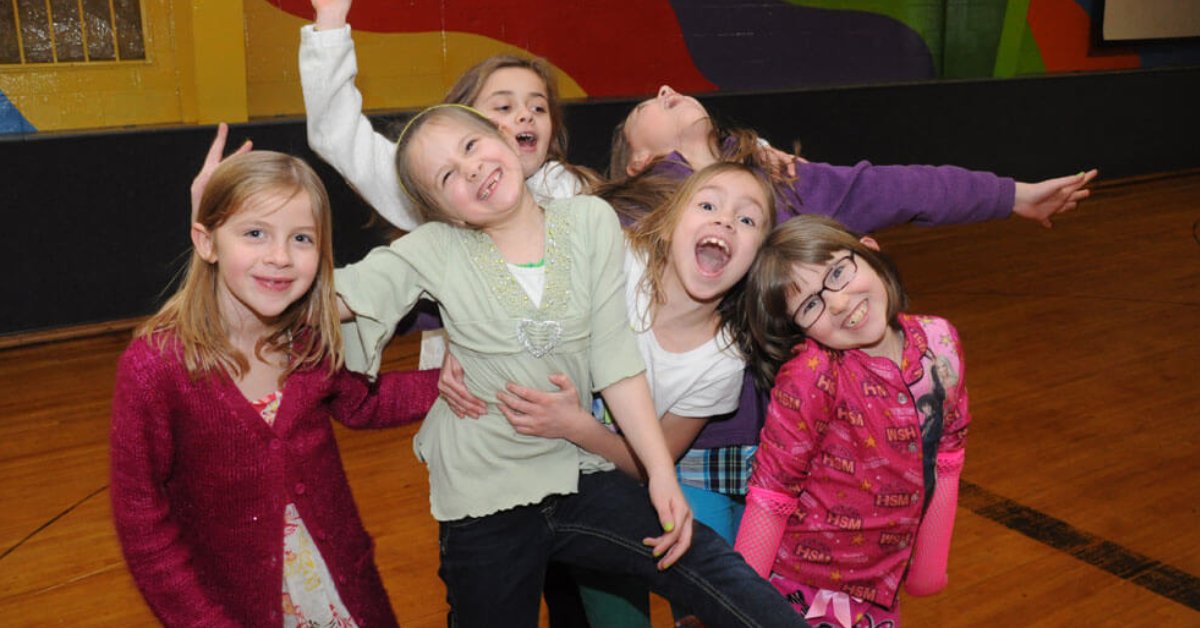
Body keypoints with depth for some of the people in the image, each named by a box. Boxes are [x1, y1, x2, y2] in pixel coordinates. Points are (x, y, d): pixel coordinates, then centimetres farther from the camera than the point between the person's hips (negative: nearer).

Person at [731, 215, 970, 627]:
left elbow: (945, 461, 1)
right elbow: (771, 492, -18)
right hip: (802, 589, -4)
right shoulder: (812, 376, -24)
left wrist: (930, 567, 4)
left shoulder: (940, 344, -9)